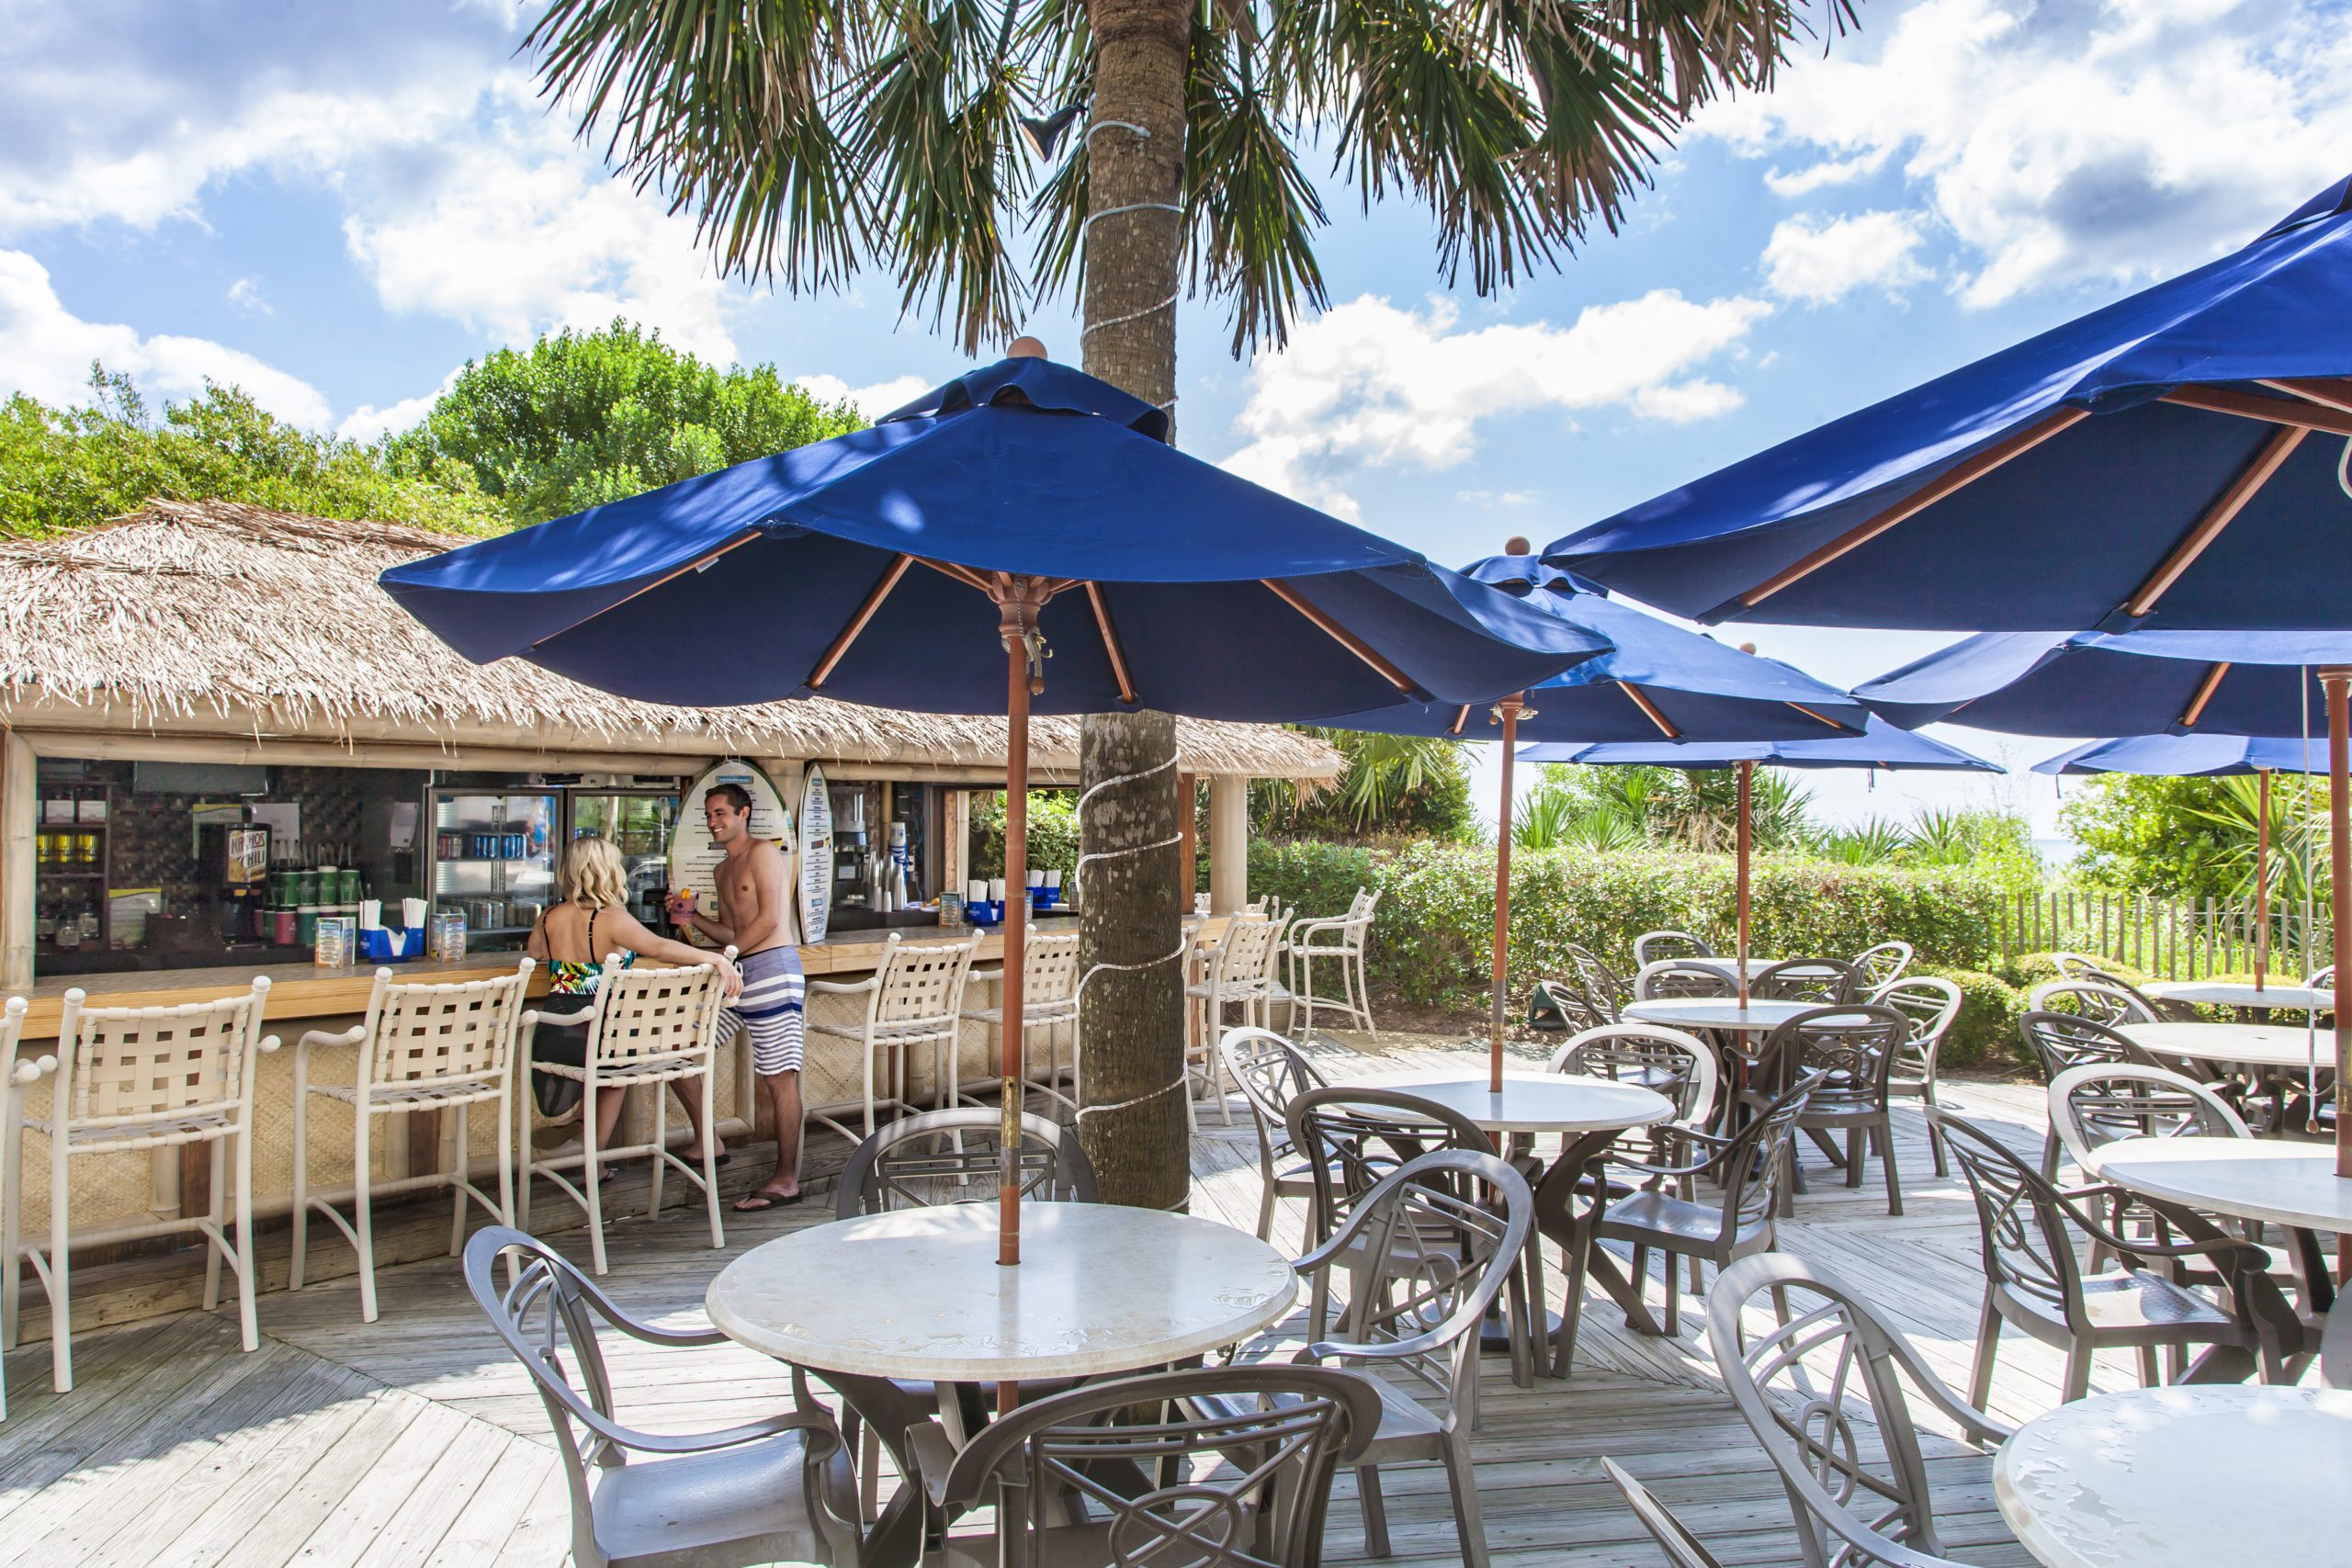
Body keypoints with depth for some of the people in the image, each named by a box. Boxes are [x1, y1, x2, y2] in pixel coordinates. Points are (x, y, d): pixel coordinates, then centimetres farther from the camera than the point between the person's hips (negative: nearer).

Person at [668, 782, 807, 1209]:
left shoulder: (763, 852, -5)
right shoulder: (722, 870, 22)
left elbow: (769, 919, -14)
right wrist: (693, 918, 8)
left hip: (772, 968, -9)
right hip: (737, 973, 9)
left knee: (779, 1077, -5)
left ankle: (787, 1180, 0)